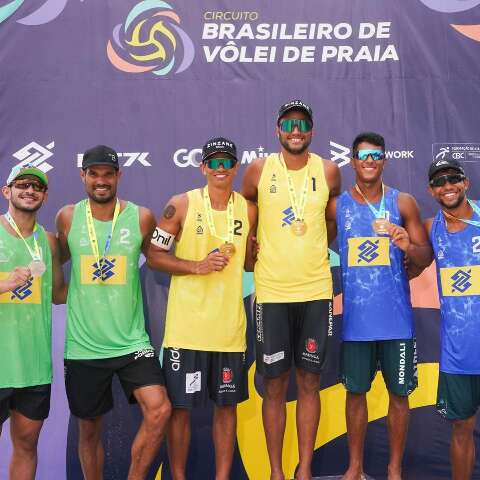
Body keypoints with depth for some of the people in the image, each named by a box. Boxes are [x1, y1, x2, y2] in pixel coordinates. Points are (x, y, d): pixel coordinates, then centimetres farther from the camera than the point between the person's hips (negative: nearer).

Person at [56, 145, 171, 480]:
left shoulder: (141, 217, -2)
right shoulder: (68, 218, 1)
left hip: (131, 341, -1)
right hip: (83, 344, 1)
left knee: (159, 410, -17)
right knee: (90, 430, 12)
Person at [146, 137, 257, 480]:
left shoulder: (248, 210, 5)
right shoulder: (181, 205, -5)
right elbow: (154, 256, -4)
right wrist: (197, 266, -16)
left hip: (229, 326, 3)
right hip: (186, 325, -3)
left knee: (227, 404, 11)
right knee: (181, 406, 5)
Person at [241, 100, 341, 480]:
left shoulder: (328, 171, 1)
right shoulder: (258, 170, -1)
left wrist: (314, 248, 11)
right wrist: (254, 251, 6)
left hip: (316, 291, 1)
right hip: (271, 291, -1)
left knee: (309, 381, 8)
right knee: (274, 384, 5)